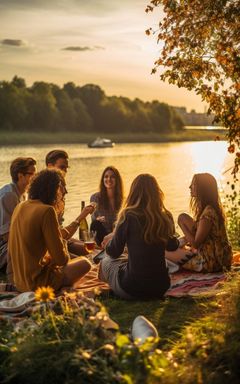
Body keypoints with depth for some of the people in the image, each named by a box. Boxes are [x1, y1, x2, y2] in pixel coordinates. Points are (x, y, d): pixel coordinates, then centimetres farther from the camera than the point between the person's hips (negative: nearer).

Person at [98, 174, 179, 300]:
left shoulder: (129, 216, -16)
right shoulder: (165, 218, -4)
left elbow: (113, 253, -5)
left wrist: (112, 238, 16)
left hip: (132, 289, -4)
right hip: (161, 287, 4)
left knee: (106, 262, 24)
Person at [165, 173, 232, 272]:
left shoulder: (208, 212, -24)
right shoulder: (209, 208, 8)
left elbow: (195, 244, -20)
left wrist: (183, 226, -9)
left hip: (211, 261, -10)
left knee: (165, 252, -3)